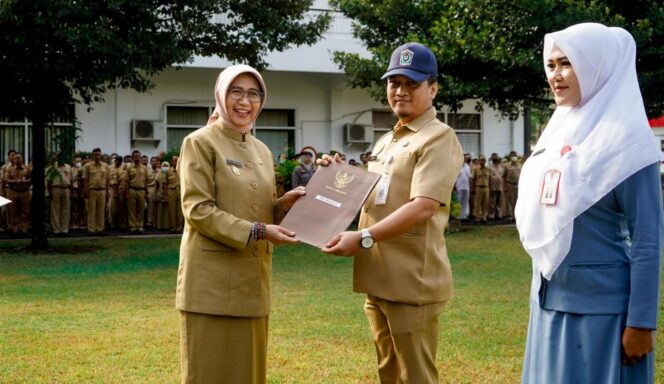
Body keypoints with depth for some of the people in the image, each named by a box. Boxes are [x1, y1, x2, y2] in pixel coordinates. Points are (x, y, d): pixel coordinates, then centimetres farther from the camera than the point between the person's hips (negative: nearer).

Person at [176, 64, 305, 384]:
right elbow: (197, 210, -14)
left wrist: (284, 204, -2)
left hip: (252, 276, 7)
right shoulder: (200, 143, -6)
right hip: (212, 278, -6)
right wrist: (257, 232, -19)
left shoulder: (261, 151, 15)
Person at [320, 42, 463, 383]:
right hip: (379, 279, 9)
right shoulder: (386, 141, 18)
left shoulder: (439, 139, -10)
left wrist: (363, 237, -27)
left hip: (413, 281, -9)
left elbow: (422, 207, -22)